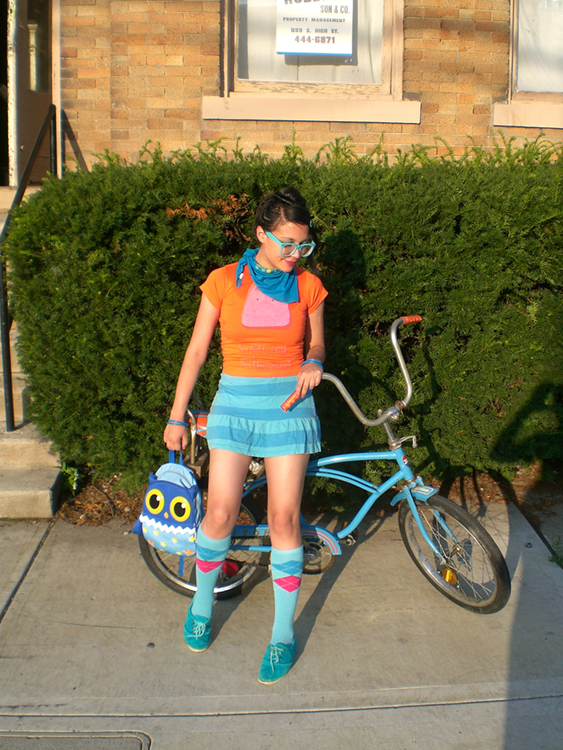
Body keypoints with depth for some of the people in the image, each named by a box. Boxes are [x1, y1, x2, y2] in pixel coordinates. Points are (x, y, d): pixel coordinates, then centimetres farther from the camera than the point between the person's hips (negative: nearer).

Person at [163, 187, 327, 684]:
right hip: (235, 402, 0)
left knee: (284, 519, 0)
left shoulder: (308, 286, 3)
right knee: (221, 513, -3)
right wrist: (176, 418, 6)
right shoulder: (224, 282, -1)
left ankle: (284, 633, 15)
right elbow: (197, 351, 4)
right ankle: (203, 600, 27)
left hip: (289, 404, 0)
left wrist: (313, 364, -9)